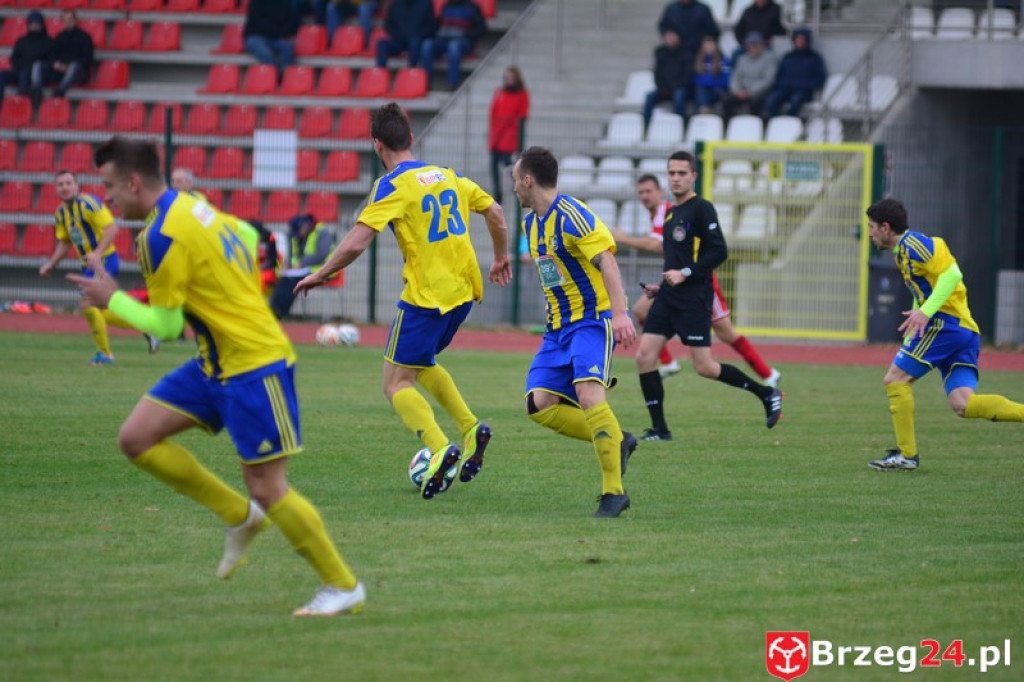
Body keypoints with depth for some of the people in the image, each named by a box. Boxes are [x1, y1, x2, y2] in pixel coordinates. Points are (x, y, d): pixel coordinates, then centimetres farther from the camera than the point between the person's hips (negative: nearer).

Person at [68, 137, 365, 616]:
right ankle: (239, 516, 12)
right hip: (216, 363, 10)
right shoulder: (190, 207, 8)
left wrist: (112, 301, -3)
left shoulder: (162, 237, -21)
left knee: (268, 490, -6)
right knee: (136, 438, 2)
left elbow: (165, 326, -17)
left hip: (254, 365, -10)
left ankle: (342, 586, 8)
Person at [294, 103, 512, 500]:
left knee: (397, 384, 1)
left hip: (427, 295, -7)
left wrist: (320, 275, -3)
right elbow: (494, 212, 18)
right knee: (421, 365, 27)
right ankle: (470, 428, 9)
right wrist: (500, 258, 33)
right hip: (464, 289, 7)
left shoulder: (392, 186, -10)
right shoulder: (447, 176, 11)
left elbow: (355, 244, -18)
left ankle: (440, 448, -21)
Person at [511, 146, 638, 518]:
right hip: (558, 325, 9)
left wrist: (619, 313, -31)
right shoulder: (531, 224, 14)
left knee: (587, 393, -27)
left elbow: (607, 261, -21)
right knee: (540, 405, -7)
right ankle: (615, 441, 7)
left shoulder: (571, 215, -14)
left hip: (593, 319, -9)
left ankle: (614, 490, -21)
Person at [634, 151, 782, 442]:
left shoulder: (701, 209, -8)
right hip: (669, 296, 8)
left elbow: (719, 251, -15)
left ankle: (767, 394, 9)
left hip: (694, 298, -8)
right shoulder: (671, 213, 18)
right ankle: (659, 428, 2)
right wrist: (661, 286, 17)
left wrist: (685, 274, -20)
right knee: (644, 355, -4)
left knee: (704, 368, -8)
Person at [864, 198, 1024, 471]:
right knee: (963, 405, -4)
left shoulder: (912, 244, -6)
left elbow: (952, 273, -16)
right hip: (966, 329, 9)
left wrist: (925, 312, -22)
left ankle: (906, 455, -3)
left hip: (946, 322, -9)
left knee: (895, 379, -4)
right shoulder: (903, 251, 25)